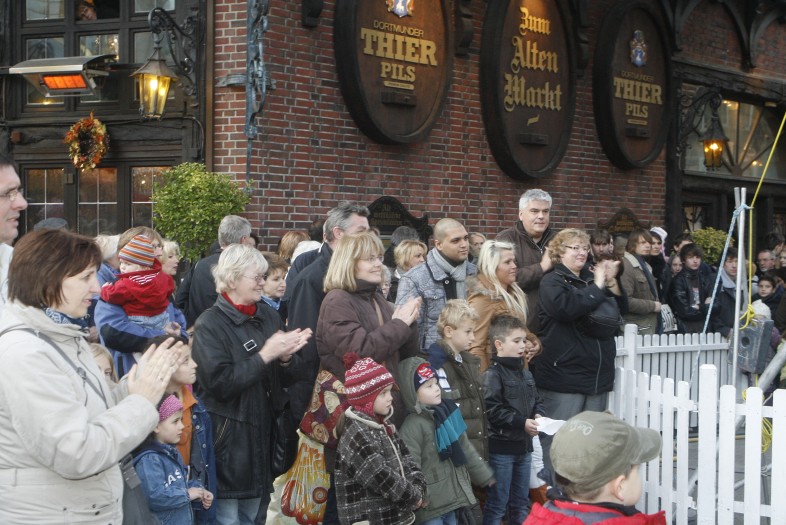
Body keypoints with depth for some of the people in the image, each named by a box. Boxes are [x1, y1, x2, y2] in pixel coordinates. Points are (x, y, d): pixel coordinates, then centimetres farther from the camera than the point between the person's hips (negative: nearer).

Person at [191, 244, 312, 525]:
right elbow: (220, 383, -22)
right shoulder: (210, 324, -11)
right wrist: (265, 355, -22)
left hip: (261, 433, 6)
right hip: (227, 437, -6)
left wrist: (287, 357, -12)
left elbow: (286, 377, 9)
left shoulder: (269, 317, 7)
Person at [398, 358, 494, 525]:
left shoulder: (447, 414, 10)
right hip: (430, 505, -8)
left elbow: (466, 449, 21)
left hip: (452, 497, 8)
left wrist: (484, 475, 24)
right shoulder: (413, 425, -16)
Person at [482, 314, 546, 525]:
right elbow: (493, 411, -21)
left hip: (524, 446, 8)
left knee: (521, 503, 17)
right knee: (497, 504, -2)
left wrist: (539, 415, -4)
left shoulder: (526, 373, 12)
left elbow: (536, 401, 18)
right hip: (501, 448, -8)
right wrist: (522, 423, -23)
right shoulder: (492, 375, -13)